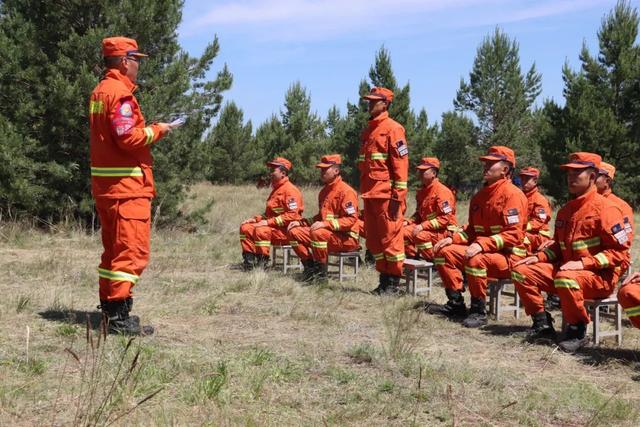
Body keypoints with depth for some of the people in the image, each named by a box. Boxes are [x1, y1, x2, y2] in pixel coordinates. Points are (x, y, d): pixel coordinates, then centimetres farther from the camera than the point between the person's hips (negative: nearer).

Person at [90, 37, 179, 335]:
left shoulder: (99, 92, 17)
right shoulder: (120, 93, -14)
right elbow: (128, 138, -21)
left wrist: (149, 131, 11)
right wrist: (156, 130, -7)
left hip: (104, 184, 10)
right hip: (127, 184, -10)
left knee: (114, 247, 18)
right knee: (133, 250, -8)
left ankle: (109, 308, 25)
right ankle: (120, 317, -10)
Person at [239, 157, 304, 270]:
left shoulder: (290, 190, -13)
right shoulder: (276, 189, 20)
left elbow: (292, 215, -22)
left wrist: (268, 222, -23)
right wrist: (256, 219, 8)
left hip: (286, 230, -10)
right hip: (273, 227, 10)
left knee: (261, 230, -33)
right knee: (245, 227, -1)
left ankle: (262, 263, -22)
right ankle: (248, 262, -3)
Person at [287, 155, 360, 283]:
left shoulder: (346, 191, -14)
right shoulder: (324, 191, 16)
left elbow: (351, 219, -22)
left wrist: (325, 224, -30)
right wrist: (301, 223, 11)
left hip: (347, 238, -9)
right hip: (328, 232, 9)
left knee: (318, 233, -36)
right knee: (294, 232, -1)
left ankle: (321, 272, -21)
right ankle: (310, 266, 2)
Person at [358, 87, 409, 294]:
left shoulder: (392, 129, -6)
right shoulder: (368, 130, 19)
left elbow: (401, 163, -12)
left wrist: (398, 196, -17)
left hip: (386, 194, -9)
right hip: (370, 192, 9)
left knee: (390, 237, -4)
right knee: (374, 238, 11)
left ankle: (393, 282, 3)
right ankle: (383, 278, 20)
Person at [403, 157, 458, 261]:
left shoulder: (442, 191, -17)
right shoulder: (421, 192, 11)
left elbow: (445, 218, -24)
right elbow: (419, 214, 22)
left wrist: (422, 226, -28)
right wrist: (407, 222, 1)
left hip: (445, 231, -8)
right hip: (426, 228, 8)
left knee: (421, 235, -33)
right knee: (404, 231, -8)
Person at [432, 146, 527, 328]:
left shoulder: (512, 194, -13)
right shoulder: (480, 196, 15)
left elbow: (514, 235, -21)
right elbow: (472, 229, 21)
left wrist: (482, 244, -29)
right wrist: (453, 239, 2)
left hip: (508, 257, -9)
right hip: (481, 250, 9)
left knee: (475, 259, -36)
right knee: (444, 252, -1)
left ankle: (479, 311, -19)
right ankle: (456, 304, 3)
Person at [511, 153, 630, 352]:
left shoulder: (605, 208, -12)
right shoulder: (565, 211, 14)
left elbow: (619, 251, -17)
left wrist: (583, 263, -24)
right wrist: (538, 257, 4)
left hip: (600, 276, -8)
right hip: (565, 268, 8)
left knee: (566, 278, -39)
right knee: (521, 271, -3)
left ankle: (577, 331, -18)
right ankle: (542, 323, 2)